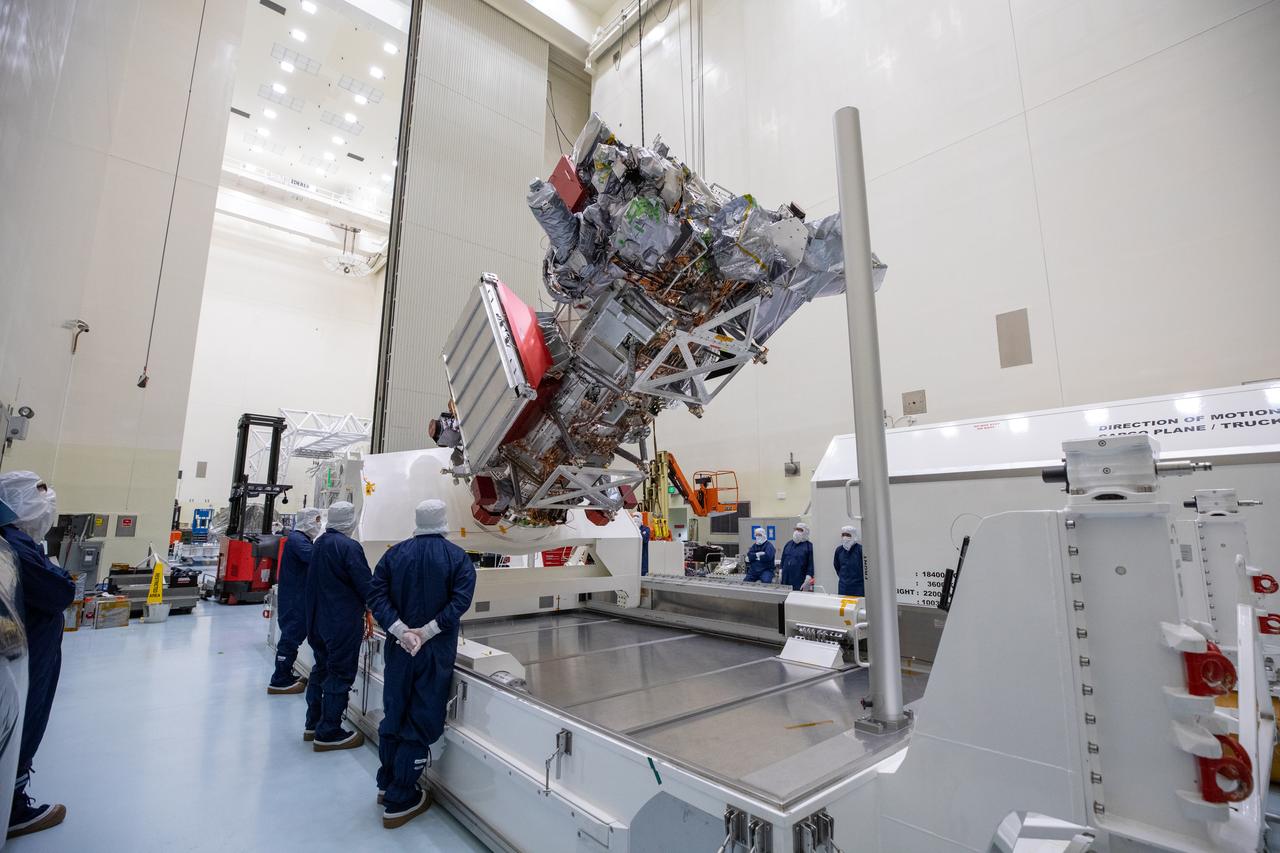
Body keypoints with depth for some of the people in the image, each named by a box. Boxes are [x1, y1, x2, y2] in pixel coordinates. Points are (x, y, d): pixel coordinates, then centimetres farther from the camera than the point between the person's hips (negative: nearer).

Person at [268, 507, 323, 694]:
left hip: (297, 599, 10)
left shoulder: (301, 539, 15)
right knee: (291, 638, -1)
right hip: (294, 600, -10)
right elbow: (314, 558, -32)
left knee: (292, 637, 18)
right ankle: (279, 682, 9)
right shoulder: (297, 539, -18)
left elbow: (310, 560, 14)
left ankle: (285, 676, 29)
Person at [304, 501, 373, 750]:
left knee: (321, 670, 20)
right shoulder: (349, 546, -20)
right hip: (343, 624, -9)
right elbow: (366, 584, -19)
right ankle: (329, 734, 10)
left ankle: (313, 725, 31)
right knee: (339, 675, 2)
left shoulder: (319, 543, 8)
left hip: (318, 620, 9)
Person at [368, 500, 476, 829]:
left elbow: (377, 595, -7)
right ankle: (399, 801, 15)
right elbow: (460, 600, -19)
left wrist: (401, 631, -13)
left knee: (393, 713, 20)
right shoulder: (457, 557, -8)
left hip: (399, 649, 4)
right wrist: (426, 632, -17)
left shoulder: (394, 553, 1)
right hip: (437, 651, -4)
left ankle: (387, 784, 37)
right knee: (422, 720, 6)